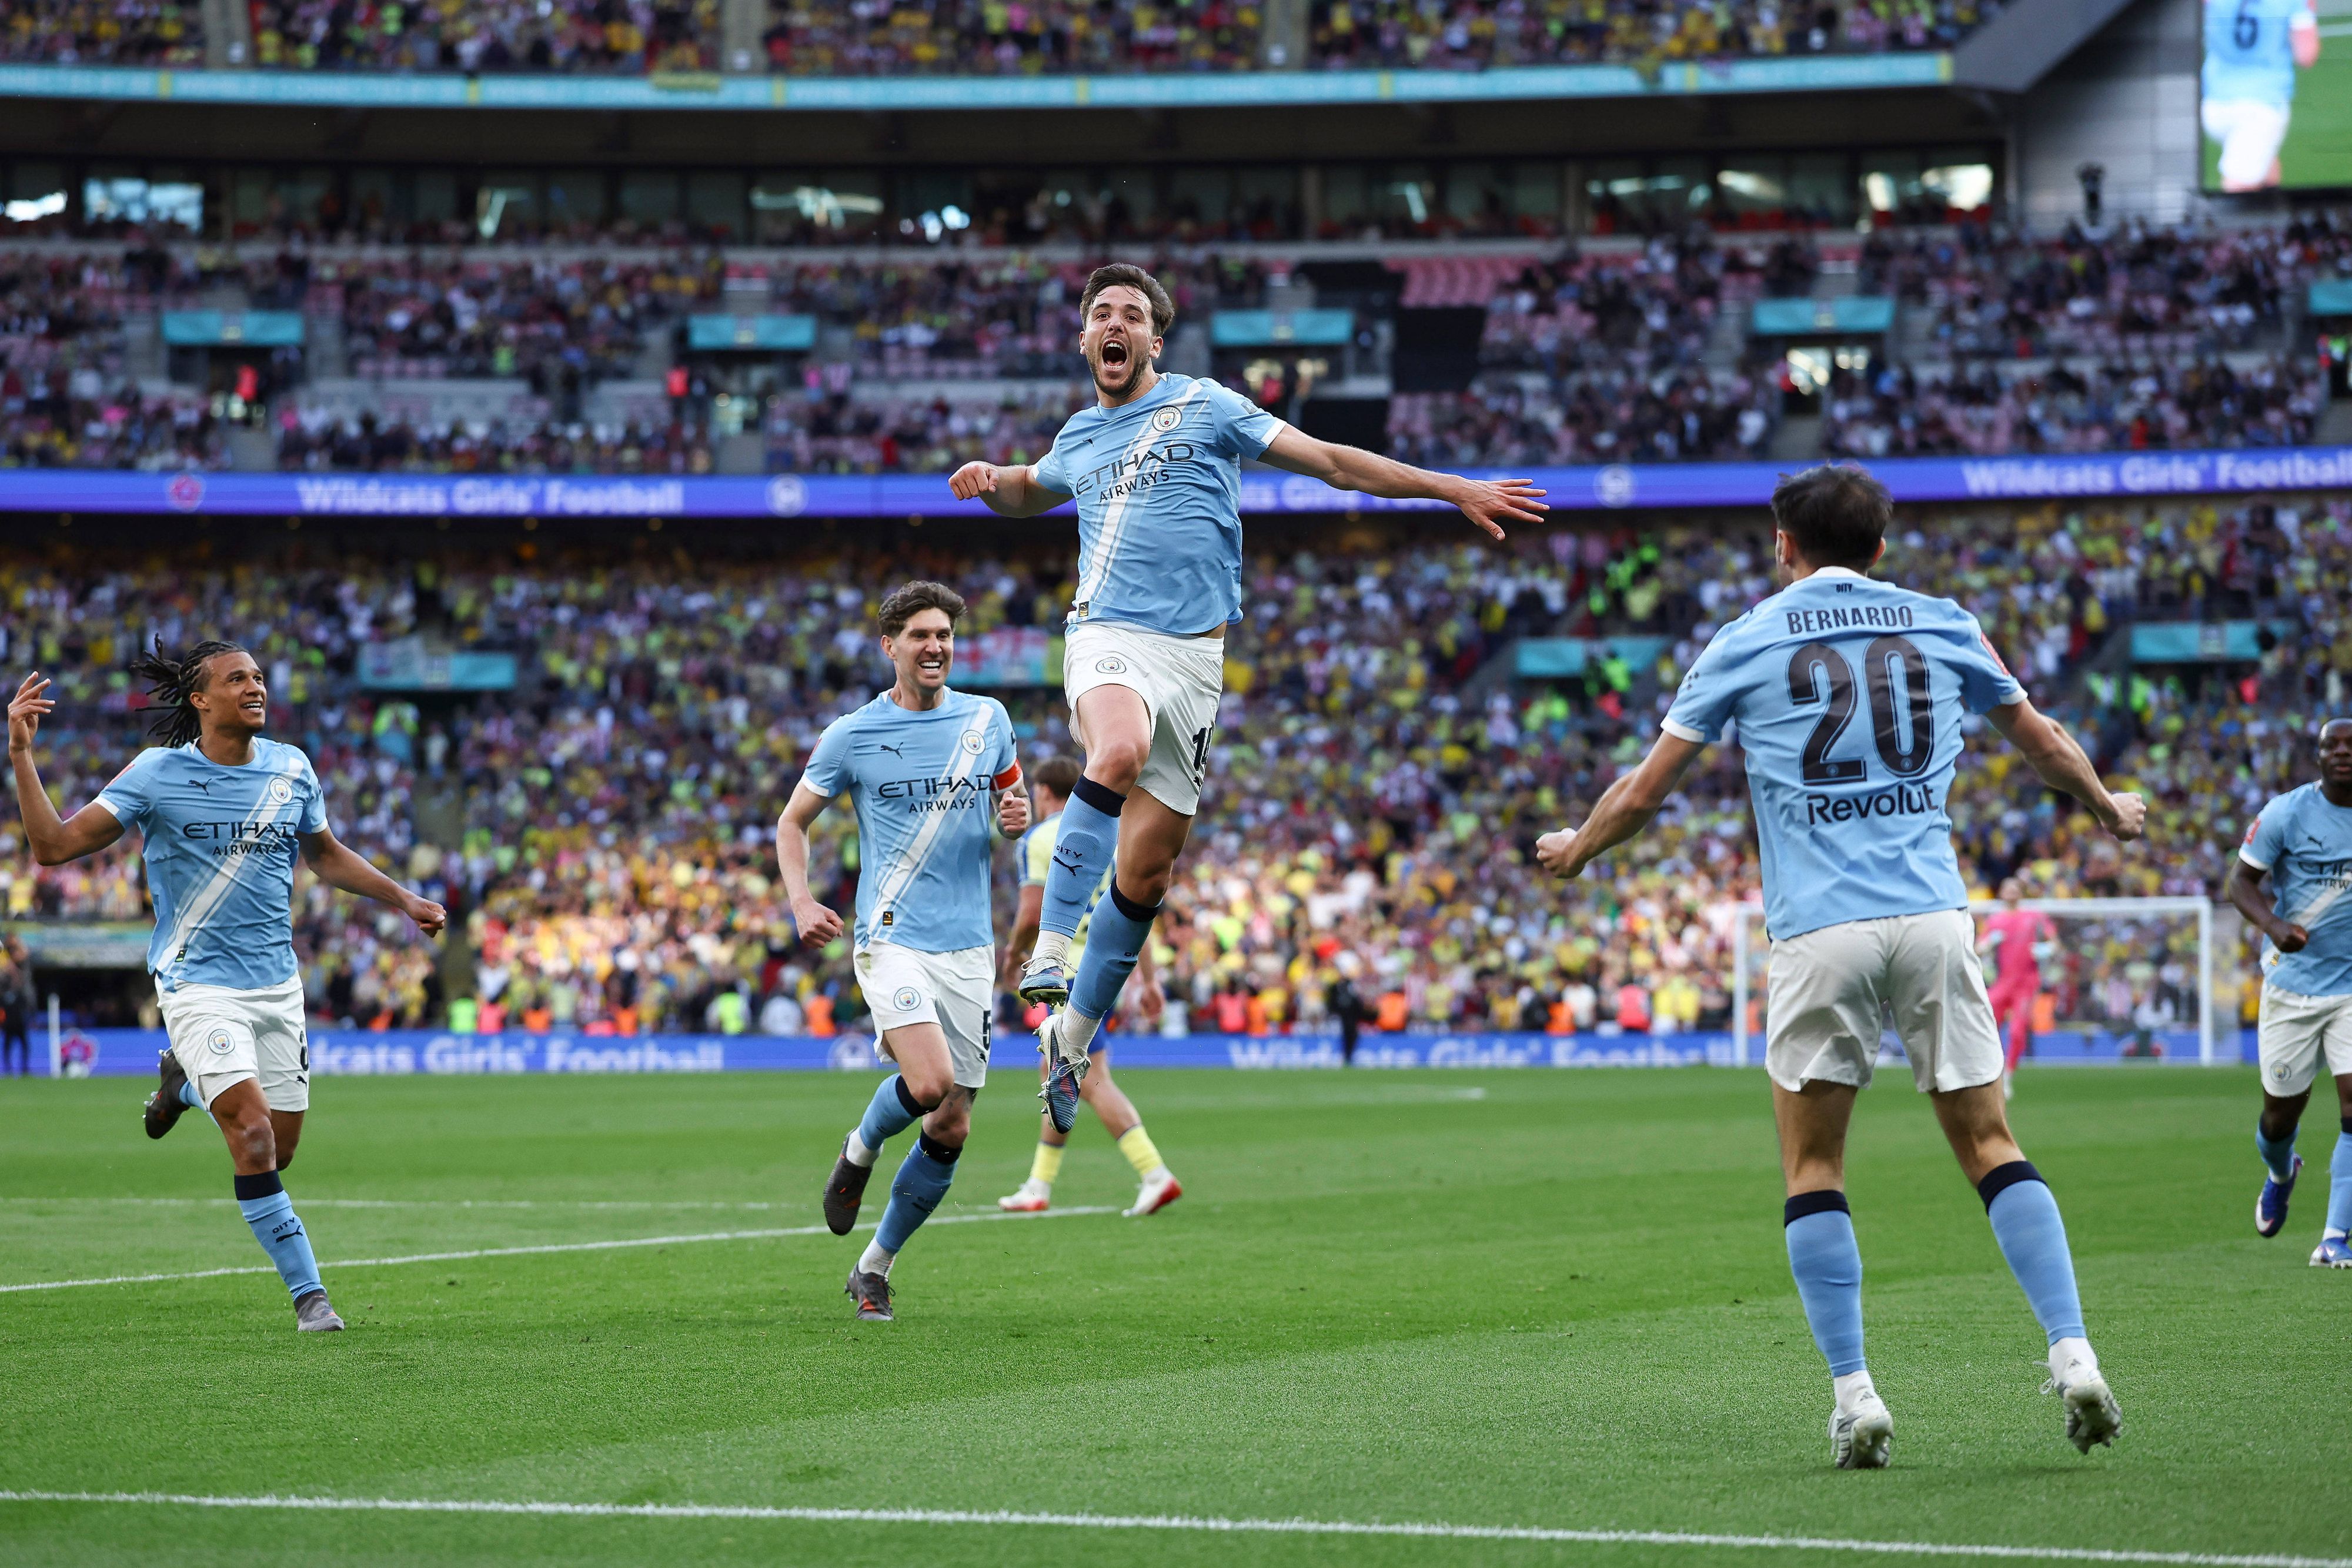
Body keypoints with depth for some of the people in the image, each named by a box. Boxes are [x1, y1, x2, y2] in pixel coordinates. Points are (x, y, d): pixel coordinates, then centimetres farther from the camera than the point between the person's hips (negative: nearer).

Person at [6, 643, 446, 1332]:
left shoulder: (292, 769, 3)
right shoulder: (156, 774, -9)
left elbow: (326, 856, 22)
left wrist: (403, 899, 15)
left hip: (276, 983, 5)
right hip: (198, 984, -5)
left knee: (279, 1150, 8)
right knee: (254, 1134, -19)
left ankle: (186, 1082, 39)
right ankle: (308, 1294, -9)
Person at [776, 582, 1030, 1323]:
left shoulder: (988, 719, 7)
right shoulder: (851, 735, -2)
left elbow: (1009, 800, 21)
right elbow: (792, 822, 8)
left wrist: (1018, 816, -4)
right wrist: (801, 902, -9)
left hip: (968, 948, 4)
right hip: (892, 938, -4)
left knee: (951, 1129, 2)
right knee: (932, 1082, -26)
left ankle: (875, 1267, 20)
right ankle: (860, 1149, 9)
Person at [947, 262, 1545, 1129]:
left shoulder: (1205, 406, 8)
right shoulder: (1079, 438, 18)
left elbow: (1331, 461, 9)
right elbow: (1028, 491, 40)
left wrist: (1459, 490, 6)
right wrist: (987, 480, 16)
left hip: (1192, 654, 0)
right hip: (1107, 634, 0)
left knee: (1146, 870, -1)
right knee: (1121, 751, -36)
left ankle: (1072, 1035, 14)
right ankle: (1050, 946, -37)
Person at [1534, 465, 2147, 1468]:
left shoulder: (1745, 643, 7)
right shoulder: (1941, 626, 14)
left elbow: (1644, 793, 11)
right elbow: (2042, 742, 28)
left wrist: (1576, 851, 31)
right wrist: (2108, 811, 48)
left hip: (1819, 930, -2)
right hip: (1934, 917, 2)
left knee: (1813, 1169, 7)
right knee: (1990, 1146, 6)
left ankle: (1855, 1396, 0)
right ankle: (2073, 1356, -6)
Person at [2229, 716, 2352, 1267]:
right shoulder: (2287, 813, -6)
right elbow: (2241, 880, -4)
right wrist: (2272, 924, -23)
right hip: (2293, 981, -1)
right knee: (2281, 1111, 8)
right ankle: (2280, 1172, 45)